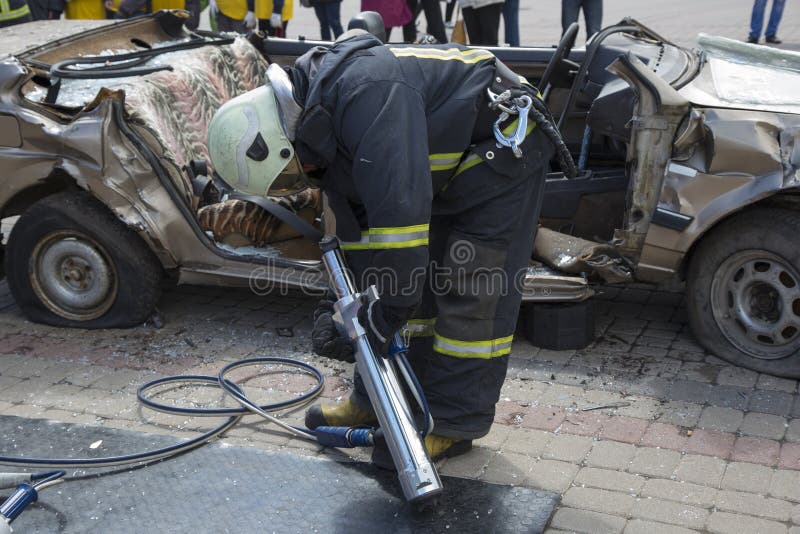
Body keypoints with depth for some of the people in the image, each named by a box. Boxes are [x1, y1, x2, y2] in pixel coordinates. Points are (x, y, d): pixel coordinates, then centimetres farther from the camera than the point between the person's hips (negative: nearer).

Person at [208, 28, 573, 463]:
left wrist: (388, 313, -32)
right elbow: (355, 223, 9)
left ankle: (452, 423, -1)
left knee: (471, 293, -9)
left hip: (504, 142, -10)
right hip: (451, 162, 10)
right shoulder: (319, 123, 0)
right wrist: (337, 305, 4)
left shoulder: (365, 93, -33)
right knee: (412, 278, 11)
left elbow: (400, 204, -38)